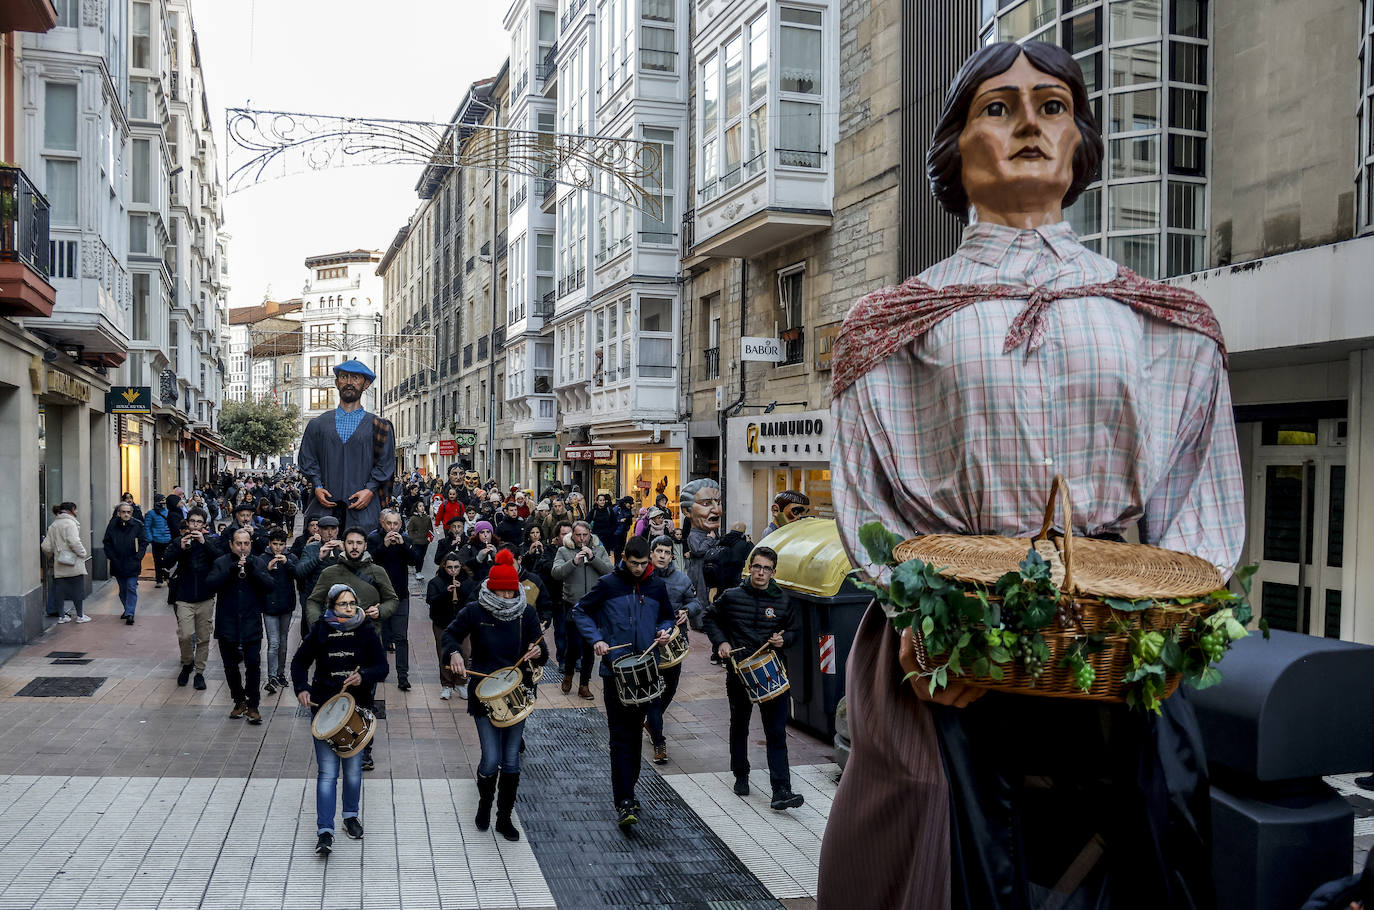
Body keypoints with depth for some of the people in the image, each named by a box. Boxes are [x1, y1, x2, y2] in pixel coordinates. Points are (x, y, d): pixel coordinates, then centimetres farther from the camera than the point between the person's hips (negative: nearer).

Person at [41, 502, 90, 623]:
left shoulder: (53, 526, 11)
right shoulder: (70, 523, -11)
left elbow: (46, 547, 12)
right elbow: (74, 541, -23)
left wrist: (53, 554, 30)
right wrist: (83, 553, -10)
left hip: (59, 565, 7)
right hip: (74, 564, -7)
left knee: (60, 589, 11)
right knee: (77, 589, 3)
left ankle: (61, 615, 16)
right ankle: (80, 615, 9)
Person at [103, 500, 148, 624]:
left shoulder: (138, 525, -4)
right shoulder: (112, 525, 1)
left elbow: (144, 542, 0)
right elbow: (106, 543, 7)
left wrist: (138, 557, -9)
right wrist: (111, 557, -2)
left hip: (132, 564, -3)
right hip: (118, 564, 3)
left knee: (131, 588, -7)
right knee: (122, 589, 13)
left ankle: (130, 613, -8)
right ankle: (128, 609, 28)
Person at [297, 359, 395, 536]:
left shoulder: (378, 427, 10)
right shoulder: (318, 424, 16)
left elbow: (386, 463, 5)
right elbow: (306, 459, 14)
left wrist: (370, 490, -9)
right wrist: (317, 487, -1)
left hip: (363, 506, -1)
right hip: (325, 505, 1)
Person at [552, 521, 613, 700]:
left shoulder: (599, 550, 8)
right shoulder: (563, 551, 3)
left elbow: (610, 571, -5)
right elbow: (556, 573, -11)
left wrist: (592, 557, -15)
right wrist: (573, 562, -24)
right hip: (573, 604, -2)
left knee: (589, 646, 6)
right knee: (574, 644, -5)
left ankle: (584, 685, 16)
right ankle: (568, 674, 24)